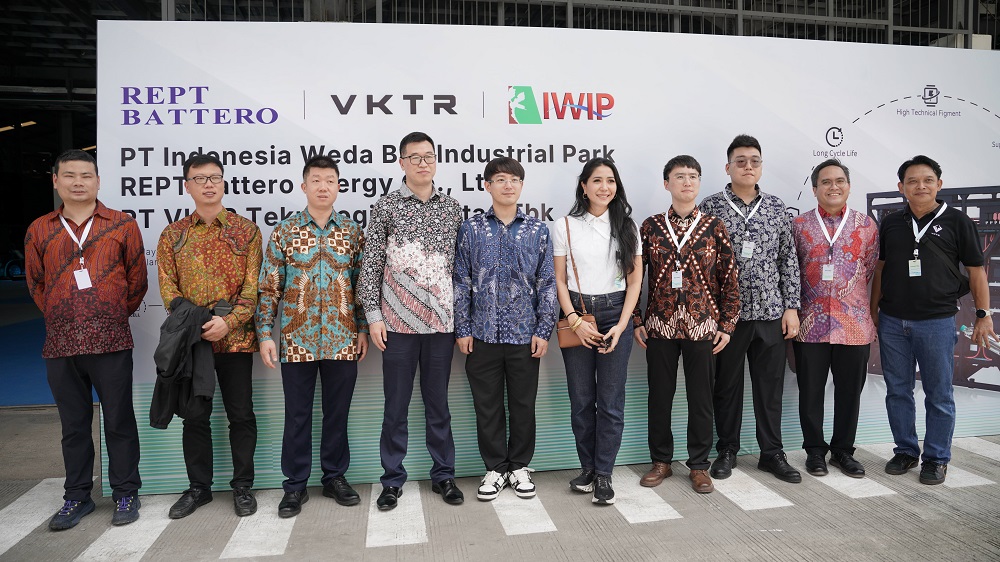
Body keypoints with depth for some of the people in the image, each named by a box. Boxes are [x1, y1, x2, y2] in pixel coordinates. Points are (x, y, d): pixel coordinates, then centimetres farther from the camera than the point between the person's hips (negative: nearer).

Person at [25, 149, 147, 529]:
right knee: (73, 424, 12)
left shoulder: (122, 226, 2)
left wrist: (115, 316, 9)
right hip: (60, 344, 3)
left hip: (111, 342, -2)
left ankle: (125, 494, 16)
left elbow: (137, 280, 7)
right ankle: (77, 496, 25)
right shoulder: (39, 230, 9)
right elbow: (36, 283, 17)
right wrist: (60, 318, 13)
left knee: (119, 420, 4)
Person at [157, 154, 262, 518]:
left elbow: (253, 286, -4)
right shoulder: (173, 235, 10)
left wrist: (228, 322, -17)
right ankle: (198, 487, 25)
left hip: (235, 338, -2)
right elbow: (167, 286, 4)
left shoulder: (246, 231, 3)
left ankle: (242, 486, 18)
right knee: (194, 416, 11)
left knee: (241, 414, 4)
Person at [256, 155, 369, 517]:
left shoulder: (353, 231, 5)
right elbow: (269, 287, 2)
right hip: (296, 340, -1)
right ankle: (295, 485, 22)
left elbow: (362, 283, 7)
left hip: (343, 341, 1)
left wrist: (363, 329, 3)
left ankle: (335, 477, 27)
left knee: (337, 412, 11)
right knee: (297, 415, 9)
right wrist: (265, 334, -3)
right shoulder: (283, 232, 2)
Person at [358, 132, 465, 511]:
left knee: (438, 404, 12)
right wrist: (374, 315, -5)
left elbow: (460, 265, 10)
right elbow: (371, 266, 0)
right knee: (396, 406, 8)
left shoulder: (452, 208, 7)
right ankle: (393, 479, 23)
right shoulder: (385, 208, 0)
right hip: (398, 322, -1)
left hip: (441, 322, 2)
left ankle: (443, 475, 26)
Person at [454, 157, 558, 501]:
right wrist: (462, 329, -2)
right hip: (483, 334, 0)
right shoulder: (471, 229, 2)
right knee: (487, 405, 9)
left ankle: (519, 467, 28)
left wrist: (544, 331, -3)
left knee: (523, 404, 10)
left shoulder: (538, 231, 3)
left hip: (524, 334, 0)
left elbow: (547, 283, 3)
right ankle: (495, 468, 25)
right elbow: (461, 282, 3)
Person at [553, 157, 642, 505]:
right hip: (577, 316, 0)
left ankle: (603, 474, 12)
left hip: (615, 315, 0)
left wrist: (621, 326, -6)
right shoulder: (565, 227, 2)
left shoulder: (626, 226, 5)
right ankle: (587, 468, 21)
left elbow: (635, 281, 4)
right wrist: (575, 321, -9)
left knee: (611, 400, 1)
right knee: (581, 399, 5)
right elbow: (559, 280, 2)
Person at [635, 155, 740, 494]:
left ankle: (699, 465, 23)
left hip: (703, 327, 0)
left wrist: (727, 324, -1)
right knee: (659, 396, 9)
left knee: (701, 398, 8)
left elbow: (730, 279, 3)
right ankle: (661, 461, 25)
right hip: (659, 326, 1)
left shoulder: (714, 228, 2)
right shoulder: (650, 226, 3)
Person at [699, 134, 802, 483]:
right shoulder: (711, 207, -1)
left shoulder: (776, 208, 8)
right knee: (727, 385, 8)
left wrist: (791, 306, 3)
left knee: (771, 385, 9)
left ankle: (772, 452, 23)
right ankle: (727, 451, 23)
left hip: (771, 312, 3)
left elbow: (788, 259, 9)